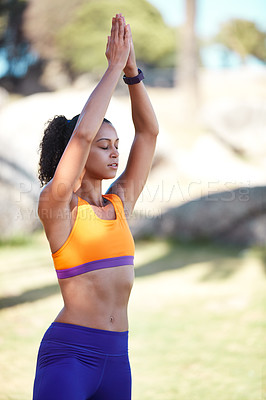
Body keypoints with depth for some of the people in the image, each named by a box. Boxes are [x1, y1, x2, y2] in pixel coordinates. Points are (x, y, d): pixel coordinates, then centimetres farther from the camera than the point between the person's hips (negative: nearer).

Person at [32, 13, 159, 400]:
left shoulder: (119, 203, 11)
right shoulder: (57, 206, -6)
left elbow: (149, 131, 11)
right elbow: (83, 132, -18)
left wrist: (132, 69, 2)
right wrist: (114, 67, -12)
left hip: (116, 357, 7)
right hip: (68, 354, -7)